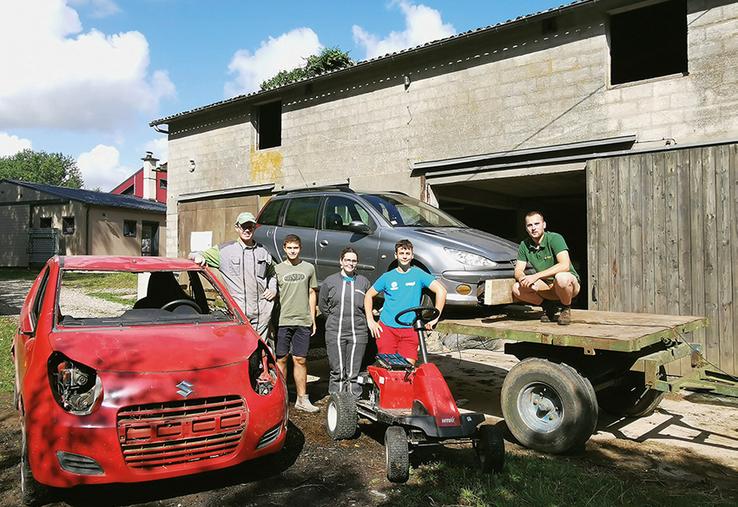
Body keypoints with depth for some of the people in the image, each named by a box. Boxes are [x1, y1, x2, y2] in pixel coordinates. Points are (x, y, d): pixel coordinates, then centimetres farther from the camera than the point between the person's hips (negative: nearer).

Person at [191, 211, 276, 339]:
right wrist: (198, 257, -15)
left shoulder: (263, 251, 14)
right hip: (237, 313, -3)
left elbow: (272, 273, 30)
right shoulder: (224, 250, 5)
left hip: (262, 313, 3)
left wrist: (273, 289, 11)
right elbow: (193, 255, 9)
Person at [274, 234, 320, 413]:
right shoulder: (277, 269, 4)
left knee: (300, 360, 6)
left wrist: (313, 319, 9)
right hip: (282, 321, -1)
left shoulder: (309, 268, 9)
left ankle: (302, 399, 14)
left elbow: (312, 294, 13)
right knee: (281, 360, 4)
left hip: (303, 322, 1)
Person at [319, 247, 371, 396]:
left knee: (353, 372, 3)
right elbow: (322, 304, 15)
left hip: (358, 332, 1)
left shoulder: (364, 282, 7)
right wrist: (334, 318, 11)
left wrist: (361, 318, 11)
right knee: (337, 371, 1)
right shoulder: (330, 281, 6)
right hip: (335, 332, 0)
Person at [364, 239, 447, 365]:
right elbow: (369, 295, 15)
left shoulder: (418, 274, 2)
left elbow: (441, 291, -5)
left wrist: (435, 317, -10)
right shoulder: (387, 277, 7)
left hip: (410, 330, -1)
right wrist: (370, 321, 5)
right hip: (387, 328, 1)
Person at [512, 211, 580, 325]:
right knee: (517, 289, -17)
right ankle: (549, 306, 6)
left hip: (570, 283, -5)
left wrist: (536, 276, -34)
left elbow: (565, 265, -31)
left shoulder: (554, 238, -18)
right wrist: (522, 278, -26)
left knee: (561, 277, -40)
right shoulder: (524, 245, 0)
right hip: (547, 285, 5)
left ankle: (566, 309, -8)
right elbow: (518, 271, 0)